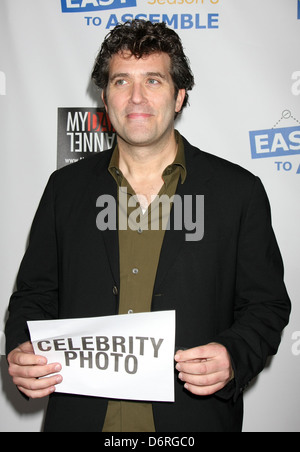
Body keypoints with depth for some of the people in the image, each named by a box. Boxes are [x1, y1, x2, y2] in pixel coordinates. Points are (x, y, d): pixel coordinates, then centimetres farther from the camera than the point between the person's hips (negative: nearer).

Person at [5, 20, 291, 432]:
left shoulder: (239, 192, -4)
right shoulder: (66, 187, 2)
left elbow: (267, 304, -1)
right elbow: (34, 294, 7)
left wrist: (233, 357, -19)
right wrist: (21, 352, -11)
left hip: (193, 417, -1)